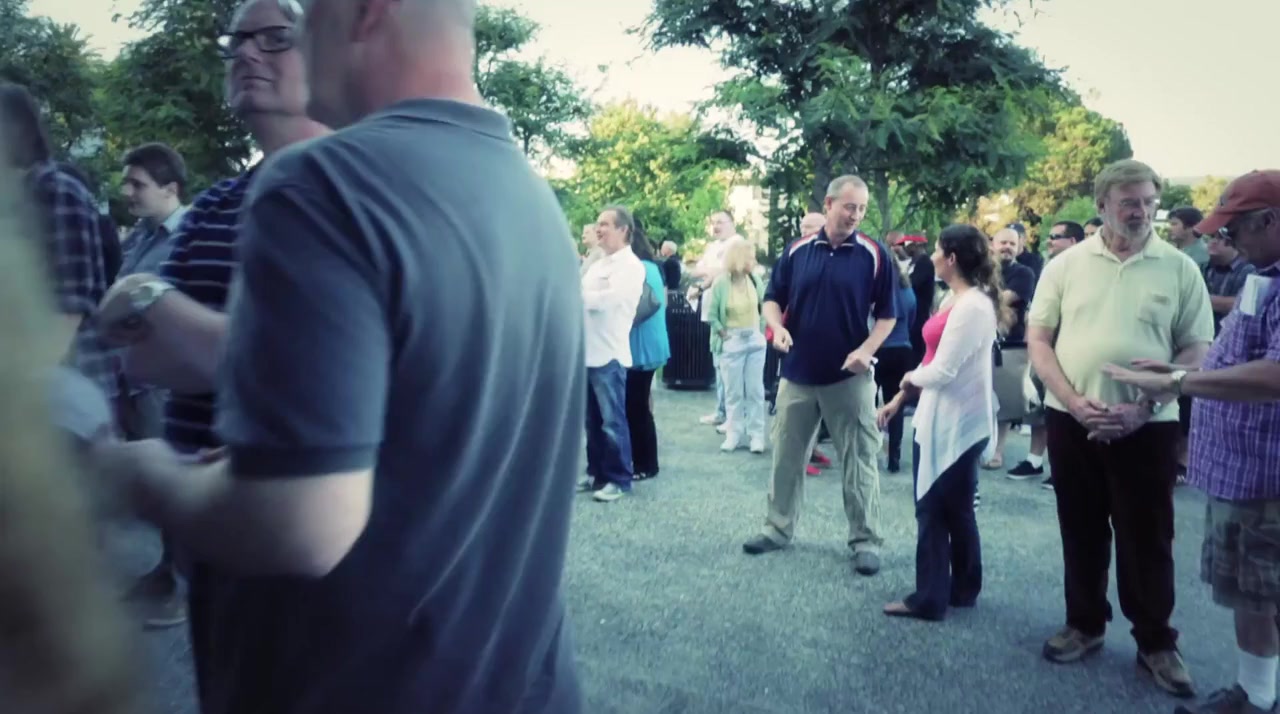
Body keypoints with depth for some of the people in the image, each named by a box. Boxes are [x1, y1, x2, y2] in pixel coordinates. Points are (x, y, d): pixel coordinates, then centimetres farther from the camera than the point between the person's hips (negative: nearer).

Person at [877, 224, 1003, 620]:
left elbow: (941, 371, -23)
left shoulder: (973, 306, -19)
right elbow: (933, 362, 15)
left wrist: (909, 377, -3)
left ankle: (930, 598, 13)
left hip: (957, 422, -9)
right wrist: (899, 399, 14)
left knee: (936, 510, 1)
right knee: (953, 510, 17)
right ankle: (960, 589, 30)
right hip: (940, 418, 9)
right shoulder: (955, 300, 10)